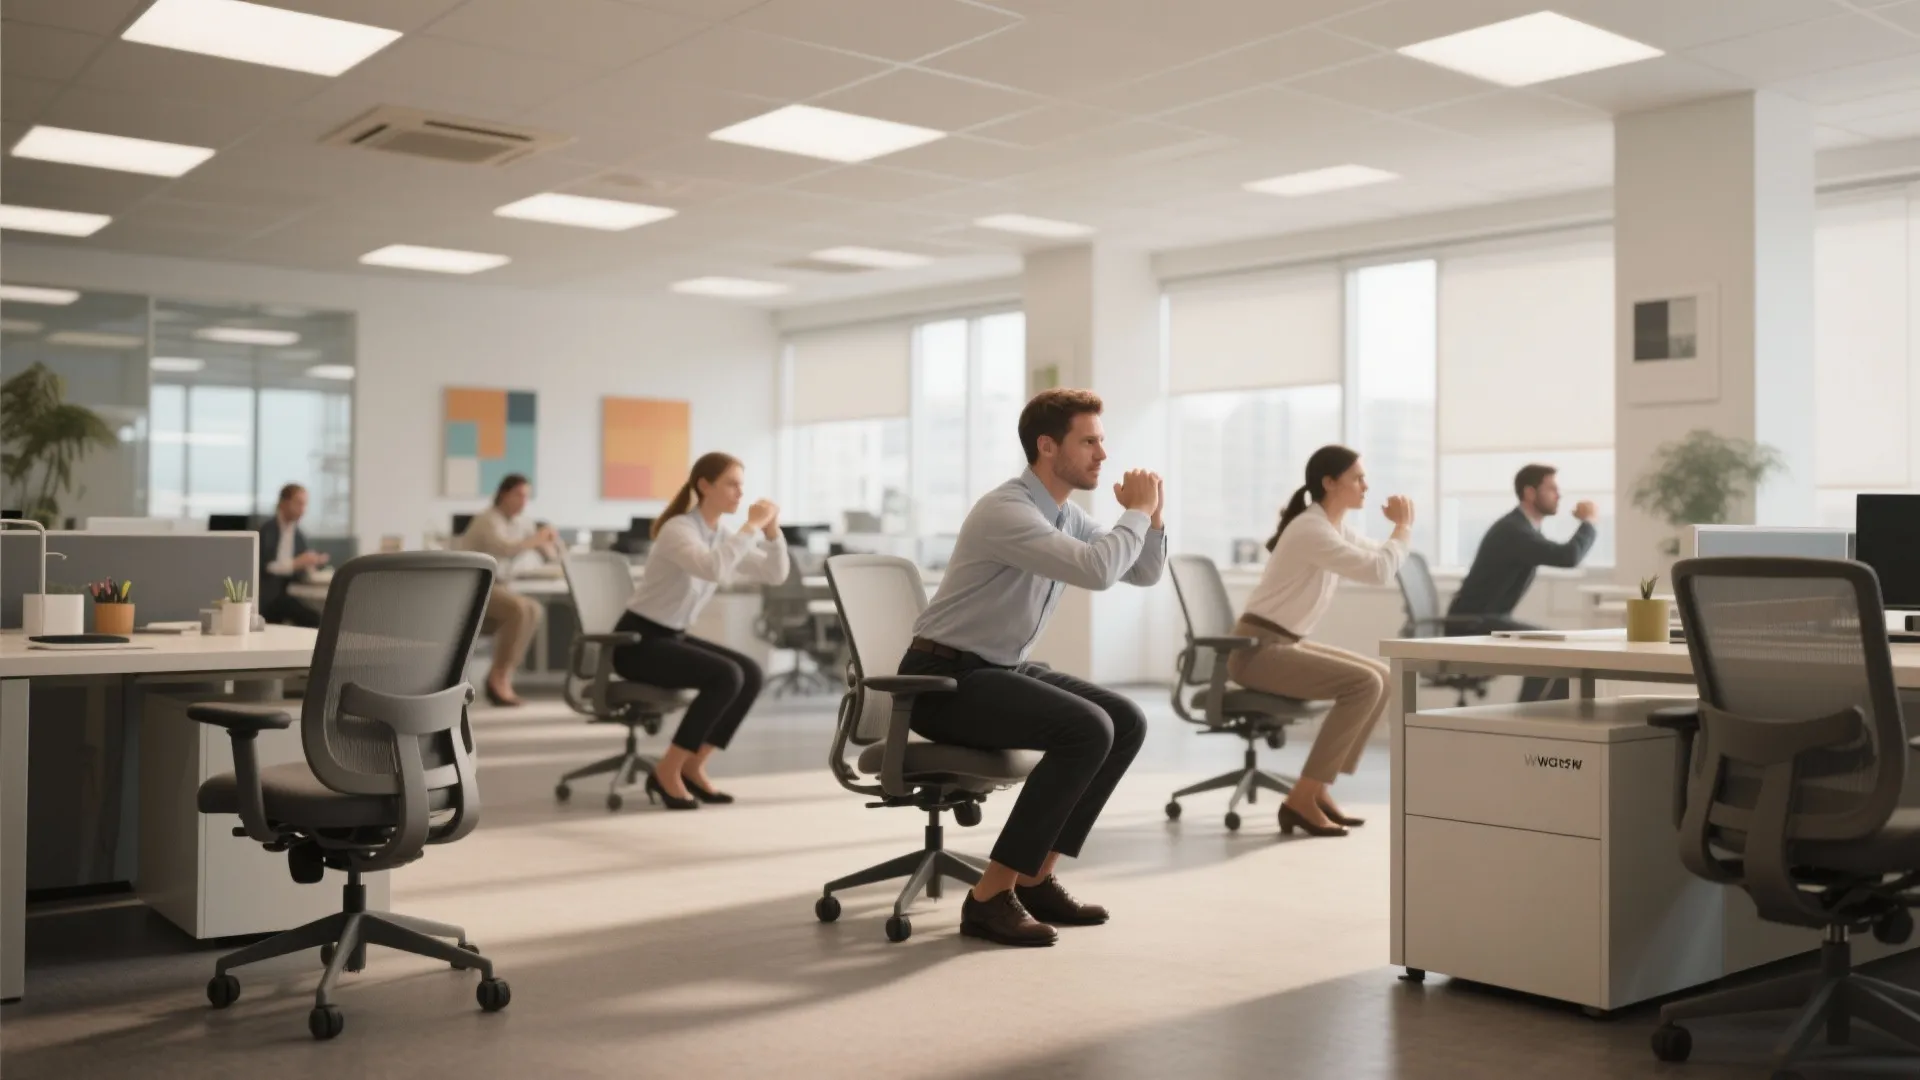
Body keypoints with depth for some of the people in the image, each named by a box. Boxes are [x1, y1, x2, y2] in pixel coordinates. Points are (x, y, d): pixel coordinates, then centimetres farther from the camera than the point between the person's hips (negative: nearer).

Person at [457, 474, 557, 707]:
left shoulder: (523, 521, 9)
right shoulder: (488, 520, -14)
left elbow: (549, 554, 13)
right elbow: (506, 549, -33)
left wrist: (547, 544, -10)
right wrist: (536, 539, -22)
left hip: (496, 586, 7)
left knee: (534, 610, -21)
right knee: (519, 609, -31)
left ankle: (501, 676, -16)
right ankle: (499, 676, -19)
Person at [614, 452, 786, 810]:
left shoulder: (723, 536, 6)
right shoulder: (678, 530, -20)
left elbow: (775, 575, 1)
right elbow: (713, 569, -41)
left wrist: (771, 529, -13)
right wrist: (751, 526, -32)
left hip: (673, 637, 9)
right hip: (637, 640, -8)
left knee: (751, 674, -8)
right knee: (725, 676, -25)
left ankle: (693, 767, 1)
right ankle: (667, 770, -14)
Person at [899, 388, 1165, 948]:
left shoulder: (1066, 515, 8)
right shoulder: (1006, 510, -22)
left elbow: (1143, 573, 15)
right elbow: (1097, 572, -34)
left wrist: (1151, 515, -3)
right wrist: (1137, 511, -18)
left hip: (1002, 669, 10)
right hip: (944, 678, -10)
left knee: (1126, 723, -3)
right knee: (1087, 730, -26)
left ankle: (1036, 878, 3)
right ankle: (991, 895, -19)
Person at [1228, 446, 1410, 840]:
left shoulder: (1338, 526, 11)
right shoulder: (1311, 530, -19)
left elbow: (1384, 560, 22)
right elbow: (1379, 572, -26)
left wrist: (1401, 527, 3)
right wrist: (1404, 526, -11)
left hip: (1288, 644, 10)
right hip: (1258, 649, -10)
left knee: (1381, 677, 4)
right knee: (1364, 684, -21)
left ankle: (1318, 788, 4)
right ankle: (1301, 798, -17)